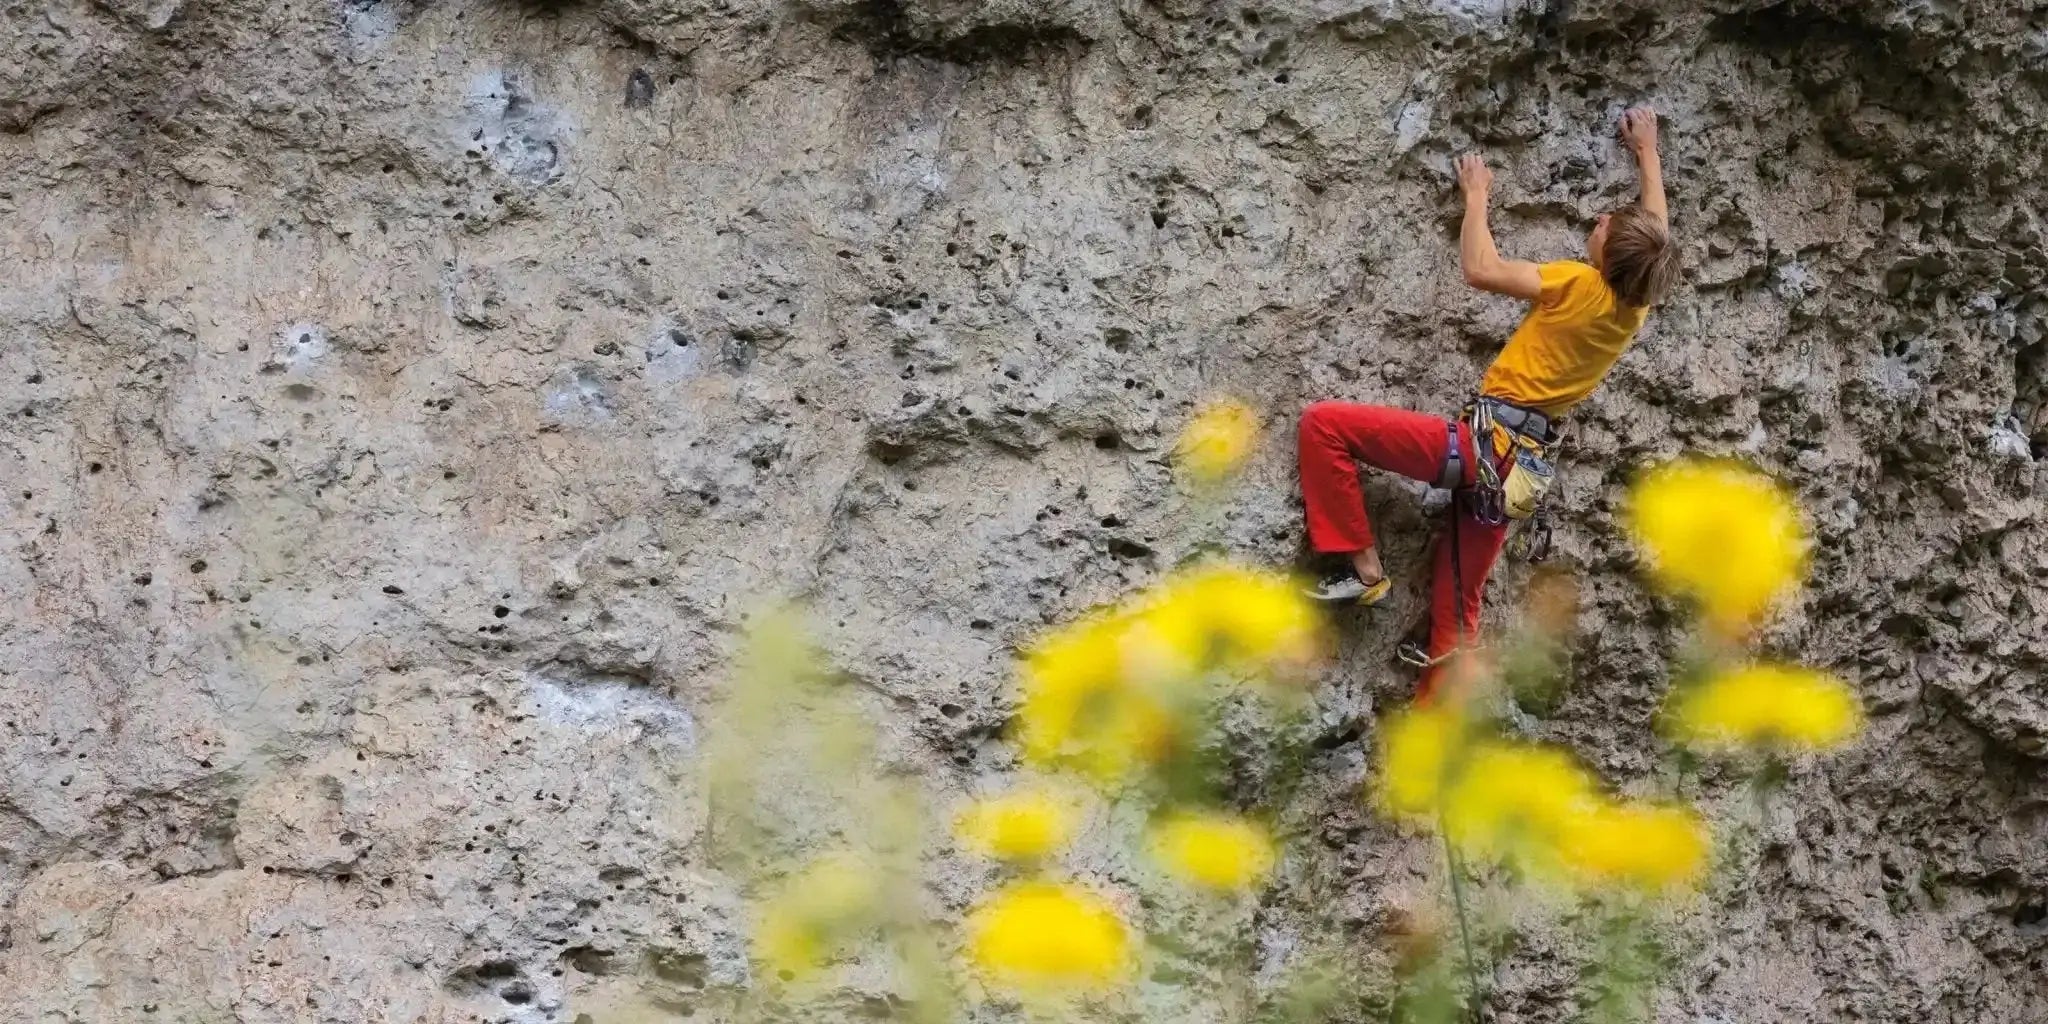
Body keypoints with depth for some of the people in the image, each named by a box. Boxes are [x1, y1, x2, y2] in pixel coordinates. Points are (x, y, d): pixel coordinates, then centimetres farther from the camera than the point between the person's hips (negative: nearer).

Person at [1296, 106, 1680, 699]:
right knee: (1458, 612, 14)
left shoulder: (1582, 287, -13)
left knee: (1324, 424, -9)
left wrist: (1477, 193, 1)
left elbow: (1480, 270, -14)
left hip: (1486, 441, -8)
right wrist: (1646, 151, 38)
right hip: (1521, 464, 8)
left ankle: (1363, 567, -9)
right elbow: (1656, 234, 26)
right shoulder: (1638, 301, 6)